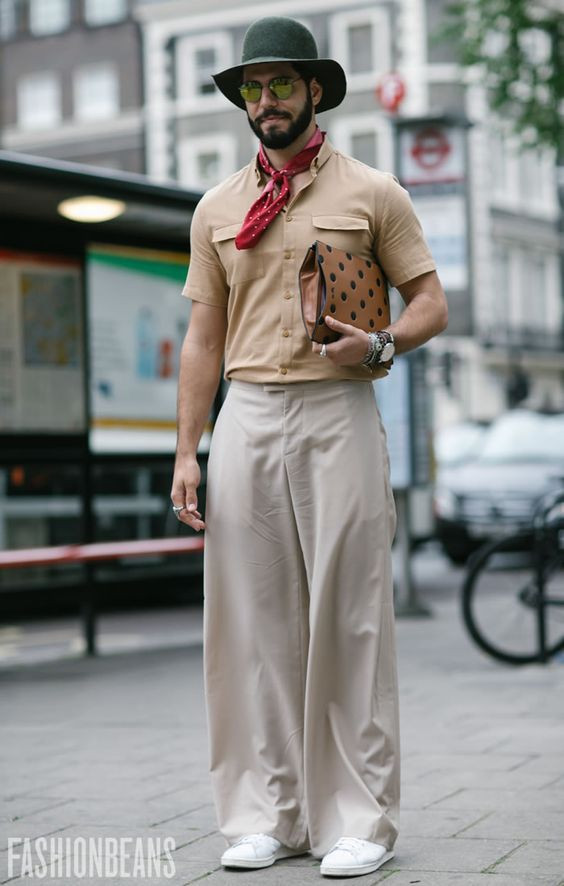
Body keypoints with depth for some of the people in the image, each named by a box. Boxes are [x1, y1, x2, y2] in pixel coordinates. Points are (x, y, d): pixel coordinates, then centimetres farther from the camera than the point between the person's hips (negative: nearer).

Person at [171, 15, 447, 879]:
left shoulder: (372, 193, 6)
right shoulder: (217, 208, 15)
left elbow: (431, 301, 6)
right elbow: (203, 337, 14)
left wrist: (380, 344, -15)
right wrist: (186, 451, 6)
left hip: (339, 417, -3)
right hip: (247, 419, 3)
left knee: (349, 614, -4)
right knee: (253, 619, 2)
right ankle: (266, 814, 10)